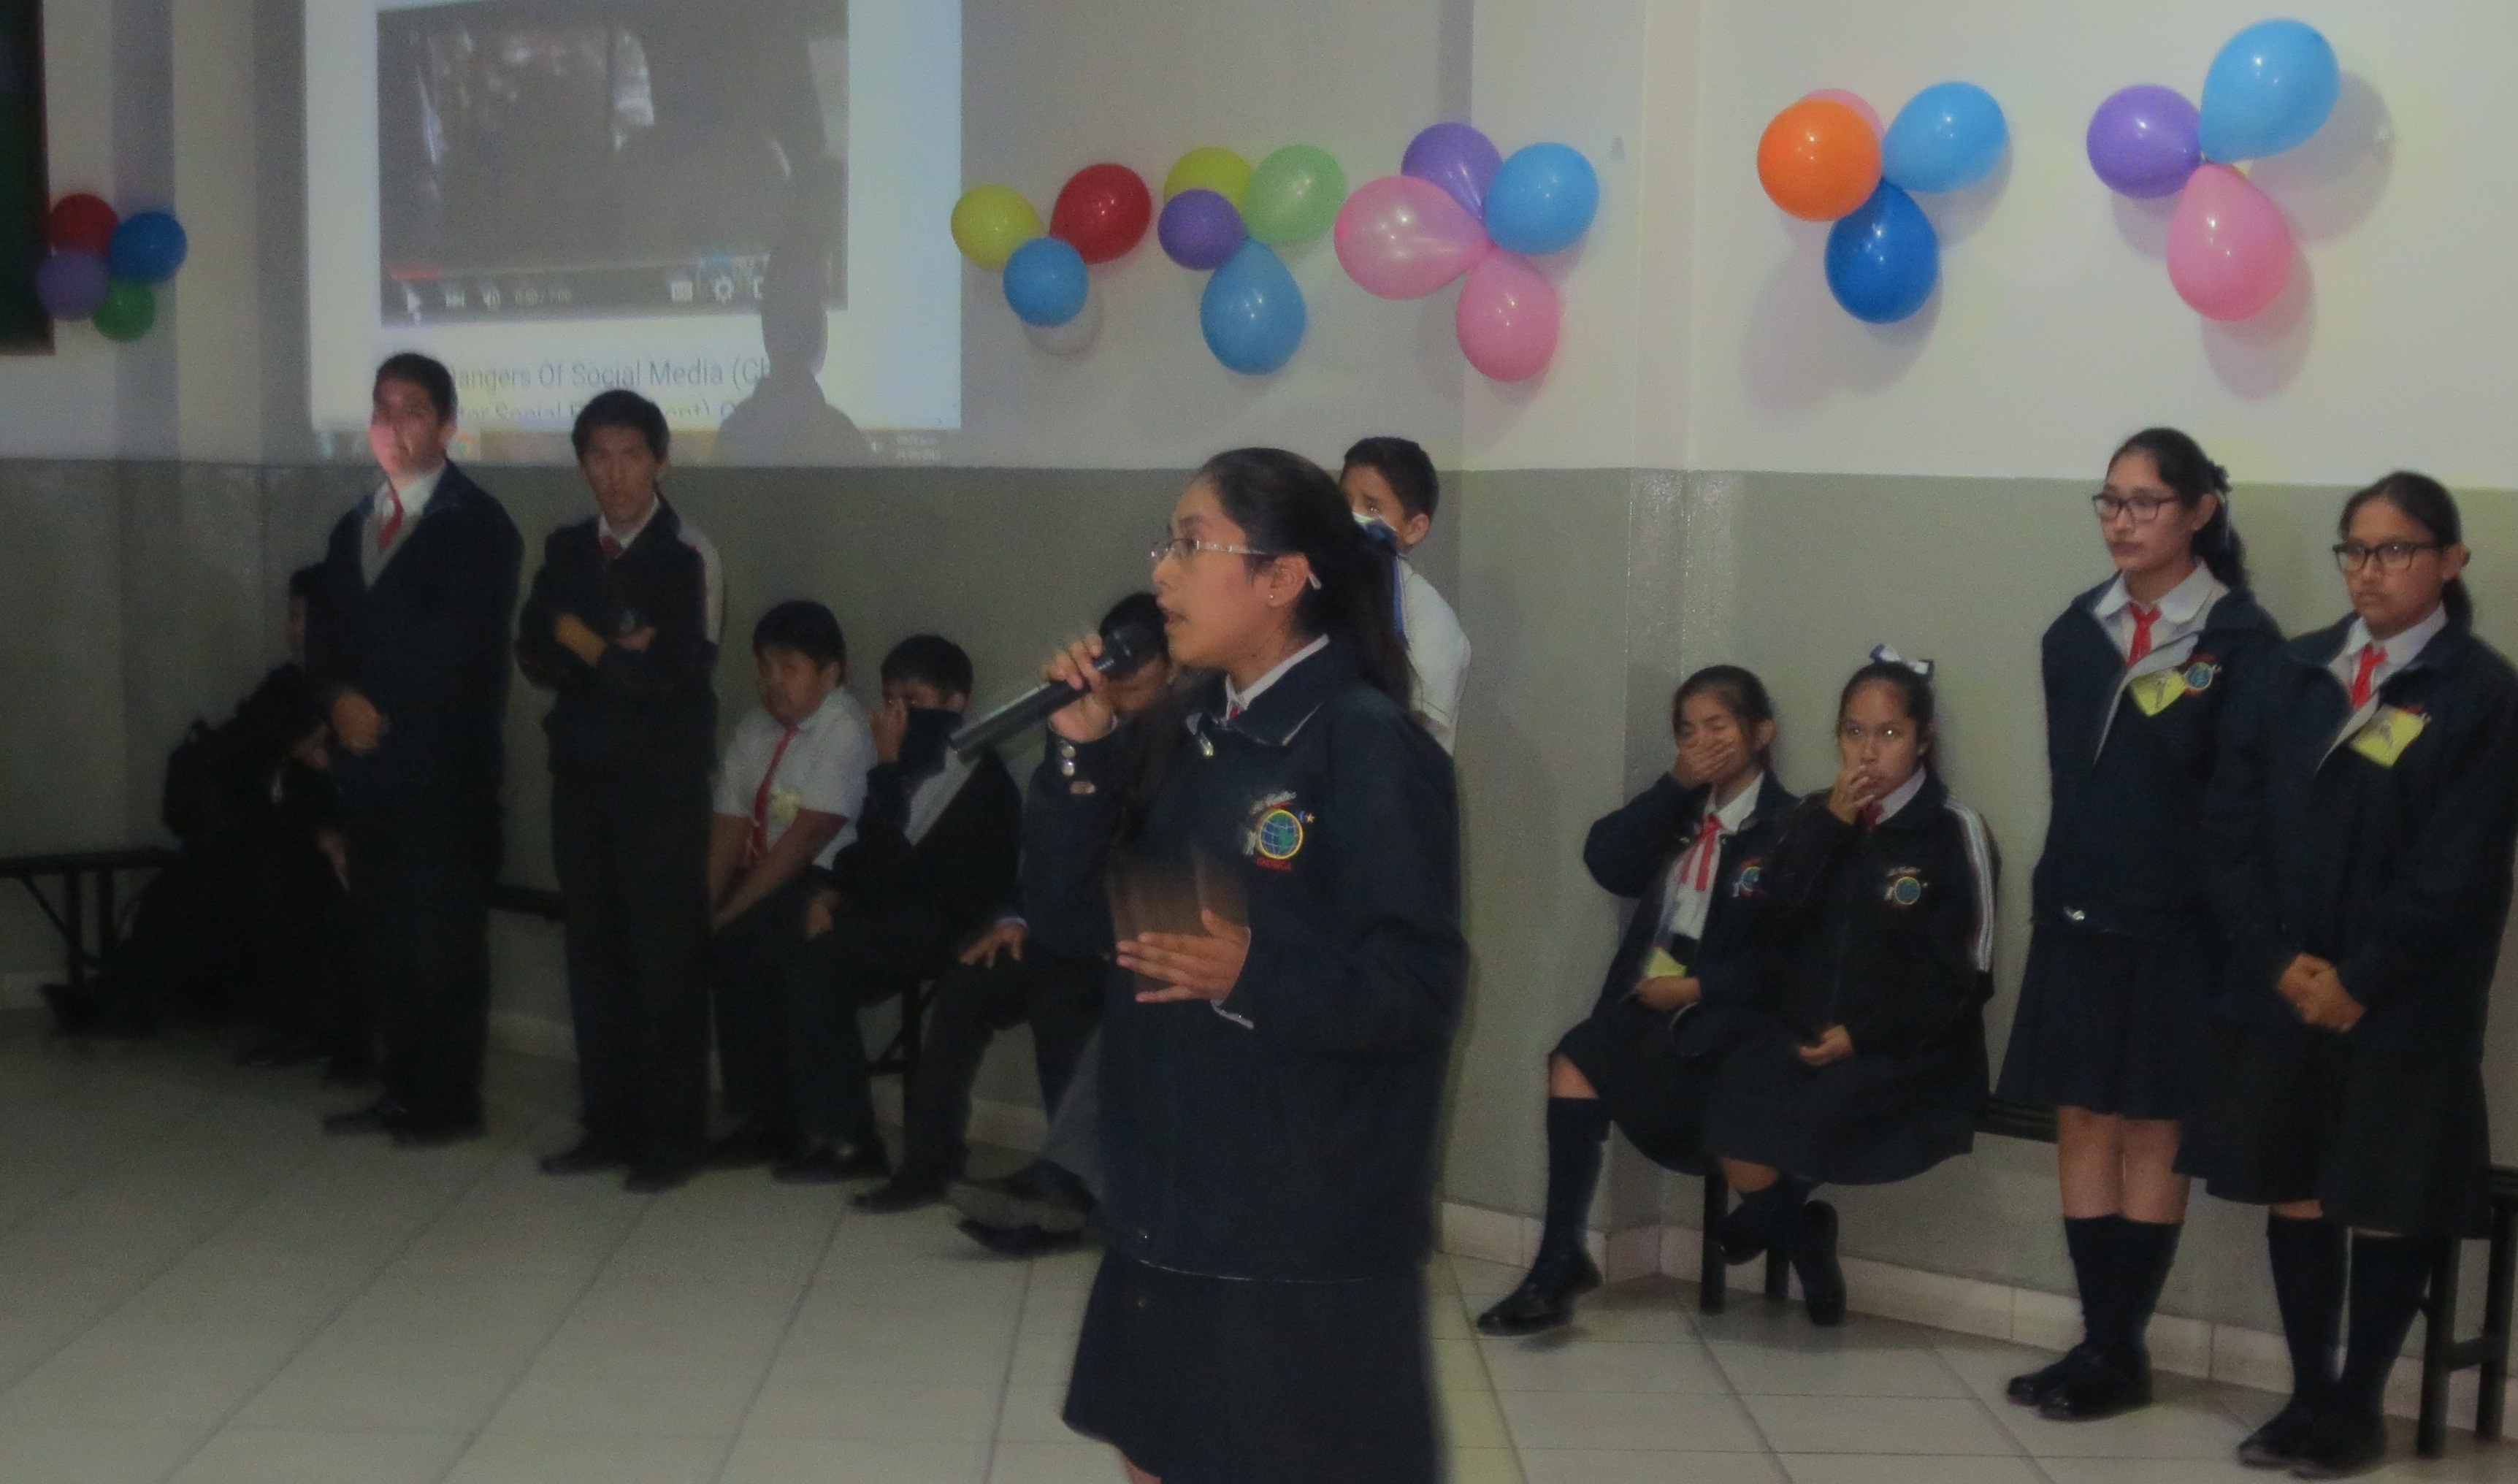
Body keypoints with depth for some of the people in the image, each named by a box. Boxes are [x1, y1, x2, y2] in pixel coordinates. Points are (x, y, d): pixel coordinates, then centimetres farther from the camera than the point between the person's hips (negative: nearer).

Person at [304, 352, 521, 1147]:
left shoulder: (478, 524, -5)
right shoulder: (354, 525, 18)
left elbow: (457, 645, -13)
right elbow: (323, 633, 13)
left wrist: (383, 709, -8)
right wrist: (339, 698, -6)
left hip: (444, 764, -6)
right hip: (367, 761, 7)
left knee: (445, 938, -2)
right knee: (382, 934, 10)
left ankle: (450, 1102, 8)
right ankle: (403, 1088, 20)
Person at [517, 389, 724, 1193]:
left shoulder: (687, 553, -9)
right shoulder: (565, 549, 10)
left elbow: (673, 667, -17)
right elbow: (535, 654, 4)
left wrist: (584, 642, -4)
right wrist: (619, 657, -12)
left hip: (662, 782, -6)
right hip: (581, 774, 6)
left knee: (666, 958, -2)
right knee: (594, 952, 10)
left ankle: (673, 1137, 8)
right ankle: (608, 1126, 20)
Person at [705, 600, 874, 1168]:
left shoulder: (845, 731, -13)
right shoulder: (756, 730, 11)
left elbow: (807, 837, -20)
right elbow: (729, 827, 2)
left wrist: (728, 915, -21)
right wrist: (701, 908, -13)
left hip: (822, 883, -7)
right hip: (762, 876, 7)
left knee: (741, 949, -28)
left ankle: (766, 1124, -13)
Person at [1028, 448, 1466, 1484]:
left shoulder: (1369, 745, -15)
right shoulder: (1186, 735, 8)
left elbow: (1419, 987, -19)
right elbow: (1069, 916, 5)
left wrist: (1255, 976, -31)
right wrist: (1081, 750, -5)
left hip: (1304, 1232, -7)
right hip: (1167, 1204, 8)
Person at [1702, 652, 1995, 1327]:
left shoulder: (1953, 831, -4)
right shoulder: (1815, 815, 12)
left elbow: (1960, 976, -6)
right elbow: (1772, 923, -1)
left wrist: (1862, 1036, -13)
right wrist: (1829, 825, -9)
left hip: (1901, 1049, -4)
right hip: (1797, 1030, 4)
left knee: (1782, 1131, -30)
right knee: (1734, 1137, -24)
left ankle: (1765, 1219, 5)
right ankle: (1803, 1239, 8)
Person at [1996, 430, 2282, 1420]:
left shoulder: (2239, 639, -6)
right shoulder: (2077, 631, 9)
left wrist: (2229, 920, -11)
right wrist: (2059, 886, 8)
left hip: (2177, 924, -5)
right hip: (2078, 913, 5)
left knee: (2152, 1132, 3)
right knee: (2083, 1123, 6)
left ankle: (2121, 1351, 11)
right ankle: (2100, 1342, 14)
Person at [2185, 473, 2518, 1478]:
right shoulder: (2289, 675, 8)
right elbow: (2231, 825, 3)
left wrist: (2360, 981, -12)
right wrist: (2279, 958, -8)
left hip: (2404, 1006, -4)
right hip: (2281, 991, 4)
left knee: (2387, 1208, 5)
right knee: (2294, 1195, 9)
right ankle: (2308, 1396, 22)